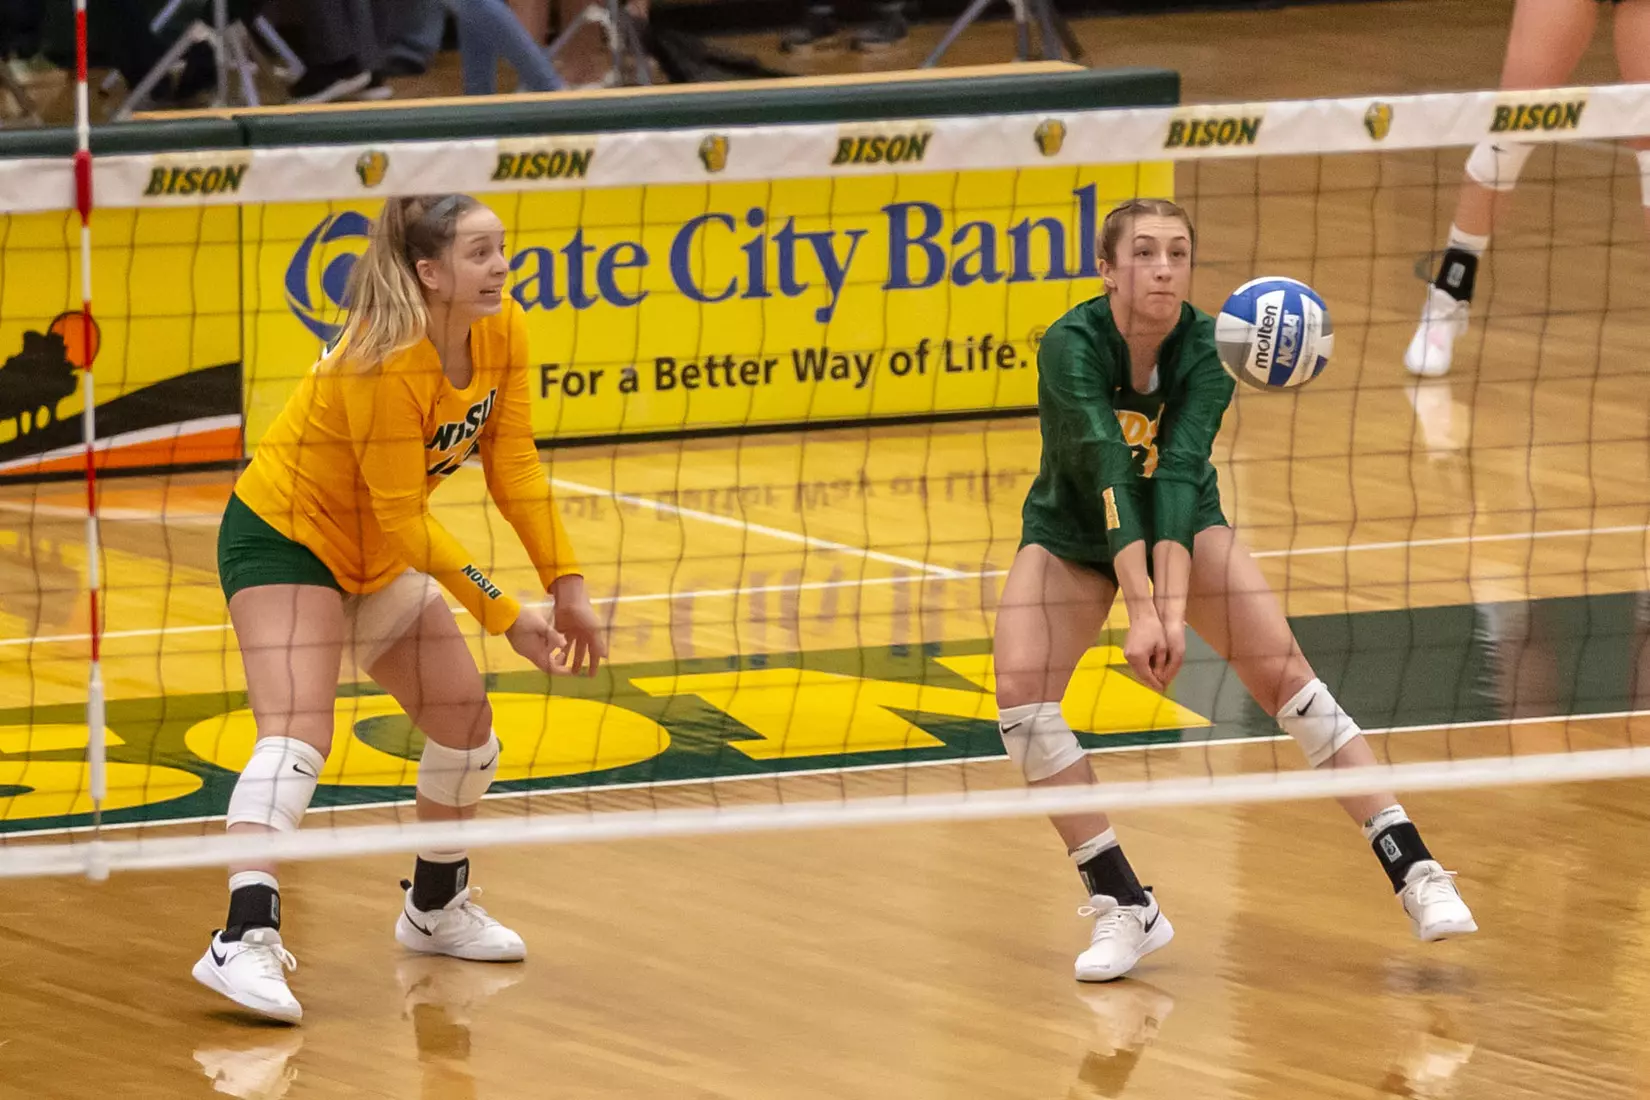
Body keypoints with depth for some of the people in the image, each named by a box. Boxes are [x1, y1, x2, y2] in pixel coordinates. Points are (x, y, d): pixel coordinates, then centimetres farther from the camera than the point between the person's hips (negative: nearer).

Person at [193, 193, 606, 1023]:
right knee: (297, 728, -26)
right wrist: (505, 616, -27)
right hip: (284, 538, -9)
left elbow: (514, 466, -3)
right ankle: (245, 938, -38)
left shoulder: (502, 333, -10)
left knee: (466, 721, 12)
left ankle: (435, 908, 34)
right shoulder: (385, 368, -32)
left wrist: (566, 586, -9)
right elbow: (404, 519, -28)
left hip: (377, 558, 9)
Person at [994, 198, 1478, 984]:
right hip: (1072, 536, -1)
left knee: (1283, 672, -17)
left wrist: (1175, 608, -49)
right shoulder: (1070, 346, -30)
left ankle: (1415, 874, -15)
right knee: (1020, 695, -22)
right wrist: (1141, 610, -52)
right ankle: (1122, 907, -12)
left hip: (1183, 526, 1)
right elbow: (1108, 474, -41)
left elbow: (1178, 473, -35)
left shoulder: (1205, 349, -24)